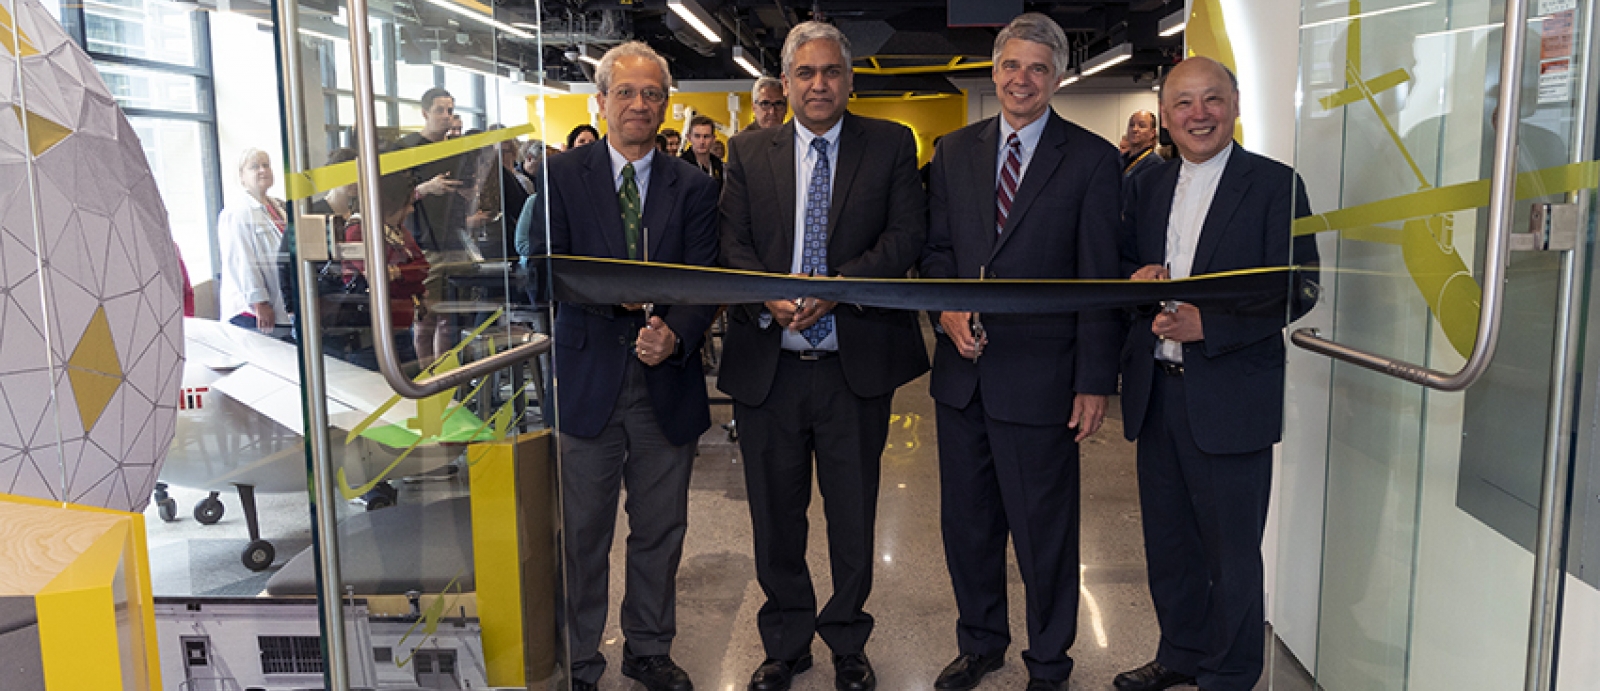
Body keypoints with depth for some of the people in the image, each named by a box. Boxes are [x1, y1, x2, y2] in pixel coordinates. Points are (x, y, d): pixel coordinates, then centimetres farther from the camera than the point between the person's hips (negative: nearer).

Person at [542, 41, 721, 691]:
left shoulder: (693, 187, 6)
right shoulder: (562, 174, 2)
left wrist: (676, 332, -21)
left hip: (667, 383, 2)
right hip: (586, 378, -2)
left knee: (660, 532, 14)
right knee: (581, 534, 7)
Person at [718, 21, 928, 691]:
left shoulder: (891, 145, 4)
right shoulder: (749, 151, 8)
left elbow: (907, 233, -5)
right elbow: (732, 243, 2)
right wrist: (769, 297, -18)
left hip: (856, 364, -1)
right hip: (767, 365, 2)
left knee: (853, 515, 11)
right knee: (775, 516, 13)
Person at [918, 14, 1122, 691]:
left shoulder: (1092, 159, -3)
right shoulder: (955, 150, 9)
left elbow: (1099, 279, -6)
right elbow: (937, 247, 12)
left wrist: (1095, 381, -9)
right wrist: (945, 309, -9)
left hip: (1040, 378, -4)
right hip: (962, 368, 4)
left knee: (1044, 531, 8)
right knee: (965, 520, 16)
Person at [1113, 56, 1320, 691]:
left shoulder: (1275, 185, -5)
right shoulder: (1147, 186, 11)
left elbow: (1298, 290, -11)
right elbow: (1119, 263, 16)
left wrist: (1207, 324, -21)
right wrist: (1137, 279, -7)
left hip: (1231, 399, -5)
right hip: (1156, 393, 5)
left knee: (1231, 552, 6)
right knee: (1167, 541, 18)